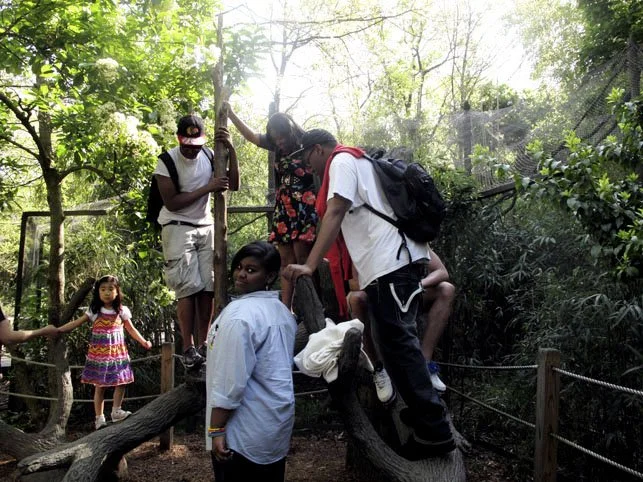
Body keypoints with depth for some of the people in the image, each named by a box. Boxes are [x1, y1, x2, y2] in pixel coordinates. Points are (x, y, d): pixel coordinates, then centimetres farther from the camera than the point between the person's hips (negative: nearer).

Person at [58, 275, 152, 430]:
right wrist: (57, 330, -10)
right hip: (99, 353, -1)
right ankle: (99, 418, 12)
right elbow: (75, 323, -1)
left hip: (117, 353, 1)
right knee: (99, 385, 4)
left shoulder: (122, 311, 2)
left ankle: (116, 411, 10)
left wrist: (143, 341, 1)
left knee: (121, 382, -4)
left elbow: (131, 329, 9)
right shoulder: (94, 311, 0)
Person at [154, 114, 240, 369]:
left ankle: (205, 343, 7)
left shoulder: (209, 156, 4)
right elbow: (171, 203, -15)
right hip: (178, 228, -5)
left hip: (206, 227, 5)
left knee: (208, 286, 0)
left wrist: (231, 150, -8)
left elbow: (234, 185, 1)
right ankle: (188, 349, -6)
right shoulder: (167, 161, -11)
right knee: (188, 287, -11)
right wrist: (207, 188, -19)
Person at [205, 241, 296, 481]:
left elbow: (230, 381, -22)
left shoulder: (239, 314, -19)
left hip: (245, 433, -8)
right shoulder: (283, 311, 9)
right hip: (278, 425, 9)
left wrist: (216, 429, -17)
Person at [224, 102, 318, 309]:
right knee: (286, 262, 4)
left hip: (305, 209, -7)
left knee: (303, 260, -11)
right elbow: (251, 135, 21)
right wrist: (231, 114, 19)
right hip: (283, 209, 7)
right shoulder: (278, 147, 13)